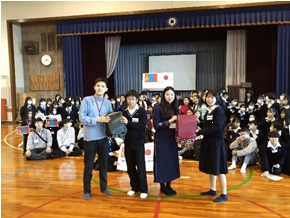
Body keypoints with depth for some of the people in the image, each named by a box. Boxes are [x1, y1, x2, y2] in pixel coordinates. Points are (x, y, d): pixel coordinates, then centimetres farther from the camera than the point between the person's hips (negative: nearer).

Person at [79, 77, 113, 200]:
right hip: (90, 138, -3)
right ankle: (87, 191, 24)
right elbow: (82, 118, -13)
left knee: (103, 163, 16)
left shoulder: (108, 103, 4)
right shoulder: (87, 100, -6)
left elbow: (111, 118, 7)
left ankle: (104, 187, 33)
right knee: (89, 165, 8)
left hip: (104, 137, 4)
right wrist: (98, 120, -19)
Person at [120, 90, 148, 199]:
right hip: (128, 142, 4)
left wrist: (128, 123, -23)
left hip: (138, 142, -4)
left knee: (140, 166, 1)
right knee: (130, 166, 10)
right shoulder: (124, 112, 6)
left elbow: (142, 126, -16)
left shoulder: (142, 111, -5)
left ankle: (143, 189, 13)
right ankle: (134, 187, 25)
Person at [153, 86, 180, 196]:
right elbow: (156, 125, -14)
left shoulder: (175, 108, 8)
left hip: (172, 139, 6)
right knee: (162, 162, 4)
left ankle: (168, 185, 25)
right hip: (162, 140, -6)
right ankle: (162, 186, 19)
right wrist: (170, 121, -19)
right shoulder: (158, 107, -9)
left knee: (171, 161, 11)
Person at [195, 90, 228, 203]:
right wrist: (199, 131, -4)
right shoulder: (208, 111, 12)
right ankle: (213, 189, 28)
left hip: (217, 142, -8)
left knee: (218, 168, -4)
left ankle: (224, 194, 7)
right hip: (208, 141, 8)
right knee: (210, 167, 15)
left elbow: (217, 127, -22)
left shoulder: (219, 110, -12)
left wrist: (199, 132, -22)